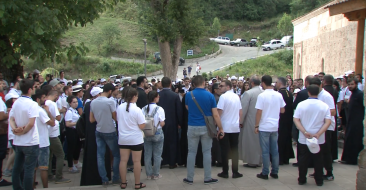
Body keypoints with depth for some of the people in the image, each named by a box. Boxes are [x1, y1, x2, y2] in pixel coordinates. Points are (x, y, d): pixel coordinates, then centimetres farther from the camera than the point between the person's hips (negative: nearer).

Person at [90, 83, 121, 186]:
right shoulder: (110, 102, -16)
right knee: (117, 155, 10)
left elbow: (91, 120, 6)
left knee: (100, 156, 8)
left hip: (98, 132, 5)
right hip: (110, 132, -5)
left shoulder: (93, 102, 1)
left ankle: (104, 180, 12)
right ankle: (116, 178, 14)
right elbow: (115, 117, -11)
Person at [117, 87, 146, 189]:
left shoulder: (119, 107, -4)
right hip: (135, 139, -5)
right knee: (137, 161, 6)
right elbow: (142, 126, -16)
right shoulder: (137, 110, -18)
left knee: (123, 160, 11)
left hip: (122, 139, 5)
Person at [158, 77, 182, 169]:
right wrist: (180, 123, 4)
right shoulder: (175, 96, -11)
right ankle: (172, 163, 11)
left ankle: (161, 162, 18)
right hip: (172, 123, -2)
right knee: (172, 142, 7)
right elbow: (179, 110, -7)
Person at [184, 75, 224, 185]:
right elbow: (215, 115, -8)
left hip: (192, 127, 1)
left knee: (191, 152, 7)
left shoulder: (188, 95, -4)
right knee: (207, 152, 7)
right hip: (206, 127, -1)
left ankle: (189, 178, 13)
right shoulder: (210, 96, -7)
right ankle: (207, 178, 13)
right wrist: (220, 128, -2)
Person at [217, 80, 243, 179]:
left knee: (224, 150, 2)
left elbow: (219, 111, -16)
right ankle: (235, 172, 12)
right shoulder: (237, 97, 7)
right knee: (234, 150, 10)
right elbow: (240, 112, 11)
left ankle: (225, 172, 7)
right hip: (235, 127, 5)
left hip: (224, 127, -5)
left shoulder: (223, 97, -12)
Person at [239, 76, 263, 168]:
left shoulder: (248, 93, -15)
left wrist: (240, 121, -5)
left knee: (251, 140, 4)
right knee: (259, 140, 14)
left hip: (251, 120, -5)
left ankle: (252, 162, 8)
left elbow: (243, 109, -14)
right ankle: (259, 161, 22)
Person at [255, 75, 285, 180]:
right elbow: (282, 110, 9)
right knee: (275, 150, 11)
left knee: (265, 151, 2)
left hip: (264, 127, -4)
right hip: (275, 126, 5)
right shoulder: (278, 95, 1)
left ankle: (265, 173, 8)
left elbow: (259, 112, -14)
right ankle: (275, 172, 17)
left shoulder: (262, 96, -14)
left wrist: (256, 126, -6)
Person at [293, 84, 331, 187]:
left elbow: (296, 119, -11)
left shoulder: (301, 104, -6)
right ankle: (319, 181, 20)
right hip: (319, 139, 0)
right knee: (318, 159, 12)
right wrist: (318, 134, -18)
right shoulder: (324, 106, -6)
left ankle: (302, 179, 21)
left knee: (303, 159, 12)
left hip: (303, 139, 0)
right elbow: (328, 122, -13)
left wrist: (305, 132, -16)